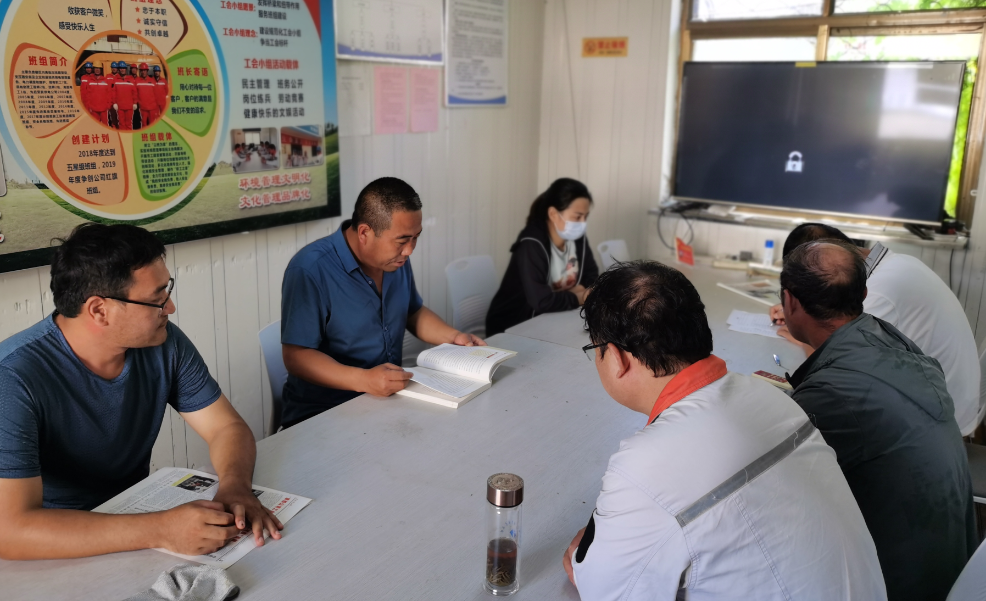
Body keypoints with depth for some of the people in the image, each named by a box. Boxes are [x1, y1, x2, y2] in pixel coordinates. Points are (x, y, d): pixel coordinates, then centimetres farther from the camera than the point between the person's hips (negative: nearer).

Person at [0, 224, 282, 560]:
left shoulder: (164, 344, -8)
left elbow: (227, 427, -2)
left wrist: (235, 488, -25)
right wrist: (161, 530, -39)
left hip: (135, 513, 5)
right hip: (61, 551, -4)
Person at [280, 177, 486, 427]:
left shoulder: (396, 259, 5)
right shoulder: (309, 271, -19)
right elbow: (296, 356, -20)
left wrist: (454, 337, 3)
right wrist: (363, 380, -34)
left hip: (391, 396, 7)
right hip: (323, 413, -7)